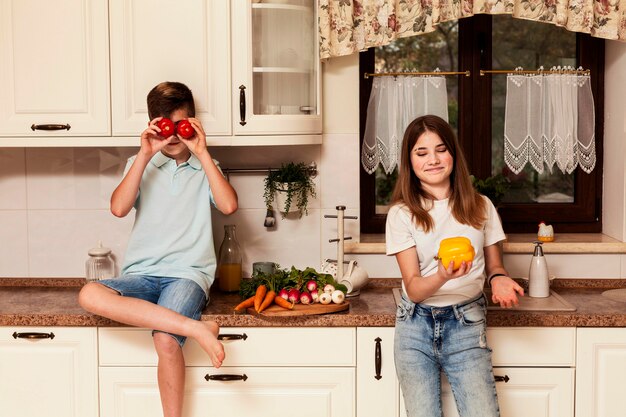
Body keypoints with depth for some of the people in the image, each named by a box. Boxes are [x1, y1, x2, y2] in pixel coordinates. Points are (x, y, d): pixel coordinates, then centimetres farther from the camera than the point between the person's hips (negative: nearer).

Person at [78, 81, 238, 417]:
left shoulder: (205, 168, 14)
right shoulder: (141, 165, 15)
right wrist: (145, 154, -7)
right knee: (89, 295, -31)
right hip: (141, 274, 2)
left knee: (166, 339, -32)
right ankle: (196, 328, -33)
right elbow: (119, 208, -4)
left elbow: (228, 205, -7)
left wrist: (202, 152, -7)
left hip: (188, 274, -2)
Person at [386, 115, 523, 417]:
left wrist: (498, 278, -10)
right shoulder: (402, 214, -3)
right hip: (416, 325, 0)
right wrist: (442, 276, -31)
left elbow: (494, 264, 14)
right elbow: (413, 288, -9)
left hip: (467, 324, 1)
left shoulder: (480, 207, 3)